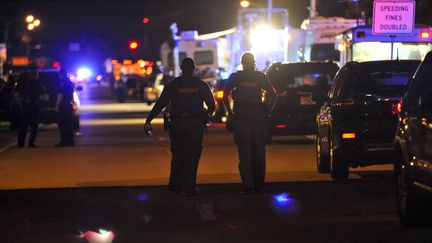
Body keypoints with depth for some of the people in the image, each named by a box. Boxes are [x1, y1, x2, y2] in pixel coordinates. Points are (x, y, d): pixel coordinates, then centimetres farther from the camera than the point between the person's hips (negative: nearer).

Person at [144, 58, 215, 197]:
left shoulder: (172, 85, 1)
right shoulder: (201, 85, 3)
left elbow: (160, 104, -3)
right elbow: (211, 104, 5)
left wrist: (148, 121, -2)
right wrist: (206, 116, 25)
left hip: (177, 124, 0)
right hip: (196, 124, 0)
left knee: (177, 156, 13)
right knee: (192, 157, 2)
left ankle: (175, 185, 14)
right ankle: (189, 189, 0)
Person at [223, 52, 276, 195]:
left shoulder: (235, 77, 3)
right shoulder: (260, 77, 5)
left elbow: (225, 96, -5)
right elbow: (273, 95, -1)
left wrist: (230, 112, 2)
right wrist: (267, 111, 6)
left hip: (241, 116, -1)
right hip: (258, 115, 1)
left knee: (244, 152, 0)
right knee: (259, 152, 10)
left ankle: (248, 186, -6)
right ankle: (259, 184, 14)